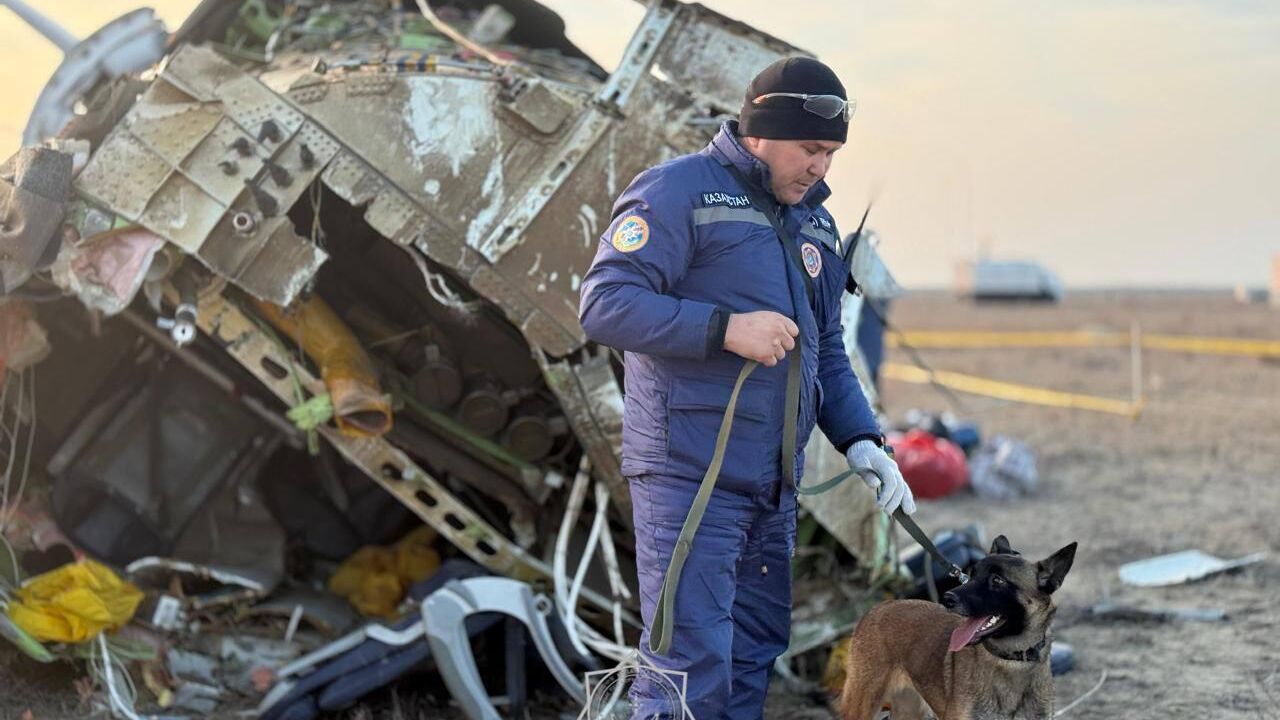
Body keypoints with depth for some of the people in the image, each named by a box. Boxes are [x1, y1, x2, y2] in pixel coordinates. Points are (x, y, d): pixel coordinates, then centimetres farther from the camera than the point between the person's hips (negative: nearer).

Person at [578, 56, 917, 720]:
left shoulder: (814, 221, 17)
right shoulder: (678, 190, -7)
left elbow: (826, 350, 22)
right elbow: (603, 304, -16)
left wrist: (861, 442, 6)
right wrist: (726, 328, -22)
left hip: (776, 484, 8)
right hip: (690, 472, -8)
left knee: (757, 654, 13)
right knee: (692, 666, -11)